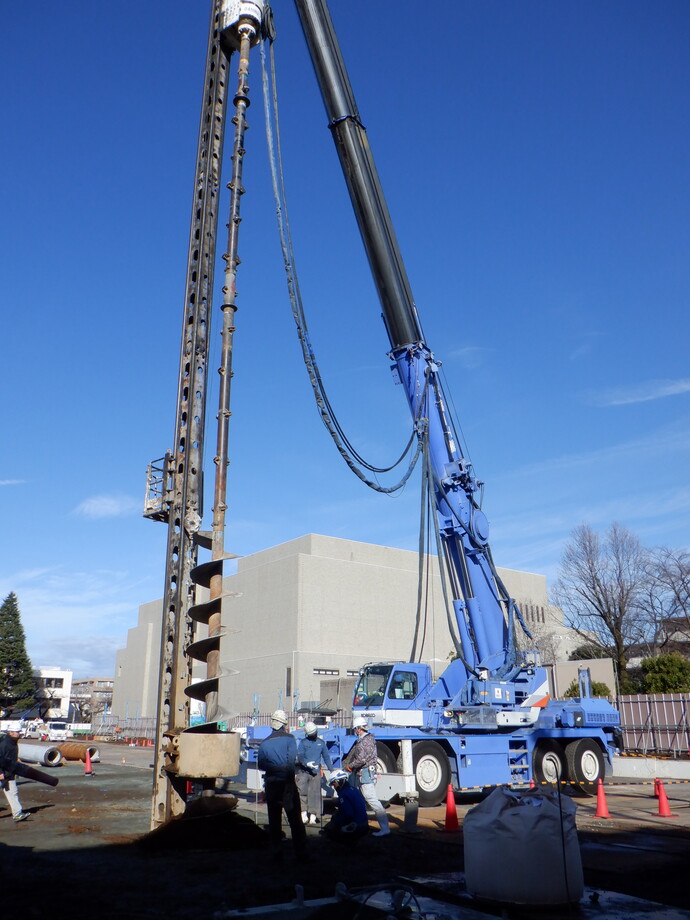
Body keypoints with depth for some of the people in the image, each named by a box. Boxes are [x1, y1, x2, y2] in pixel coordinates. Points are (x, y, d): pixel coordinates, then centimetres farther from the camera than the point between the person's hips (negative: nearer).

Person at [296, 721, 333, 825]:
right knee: (302, 792, -8)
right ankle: (304, 813, 1)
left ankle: (313, 815, 6)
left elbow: (326, 757, 17)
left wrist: (331, 769, 11)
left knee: (314, 794, 0)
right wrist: (307, 763, -22)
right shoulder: (303, 742, 3)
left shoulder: (321, 742, 10)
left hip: (316, 772, 2)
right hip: (303, 771, -2)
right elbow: (300, 756, -5)